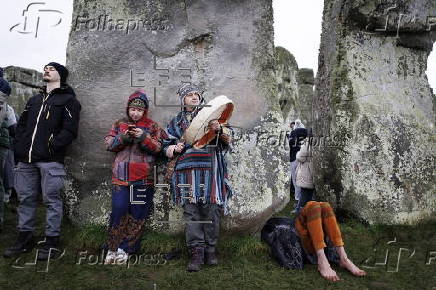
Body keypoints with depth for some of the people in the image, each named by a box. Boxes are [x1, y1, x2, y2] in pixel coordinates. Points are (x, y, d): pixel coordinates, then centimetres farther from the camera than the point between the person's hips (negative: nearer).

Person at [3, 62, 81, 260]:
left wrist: (52, 146, -17)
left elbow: (70, 130, -8)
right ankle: (24, 239, 24)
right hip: (26, 159, 7)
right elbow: (21, 124, 20)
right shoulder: (34, 100, 24)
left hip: (50, 160, -6)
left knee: (51, 199, -1)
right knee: (25, 198, 11)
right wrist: (19, 148, 5)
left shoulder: (68, 100, 3)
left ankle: (52, 242, 9)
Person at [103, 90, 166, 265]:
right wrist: (123, 137, -11)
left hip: (143, 178, -1)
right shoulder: (119, 124, 14)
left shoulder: (152, 126, 8)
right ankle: (112, 248, 12)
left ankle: (125, 249, 14)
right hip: (121, 176, 1)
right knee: (118, 210, -4)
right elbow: (108, 144, 7)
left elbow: (157, 147, -1)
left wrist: (143, 137, -17)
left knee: (137, 214, 2)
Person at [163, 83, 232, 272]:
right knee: (191, 212, 0)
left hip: (210, 171, -2)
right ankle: (196, 252, 7)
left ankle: (211, 250, 15)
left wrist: (220, 129, -16)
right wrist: (175, 149, -1)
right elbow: (166, 146, 21)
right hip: (187, 171, 2)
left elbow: (229, 136, 5)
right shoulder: (176, 122, 19)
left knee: (211, 210, 1)